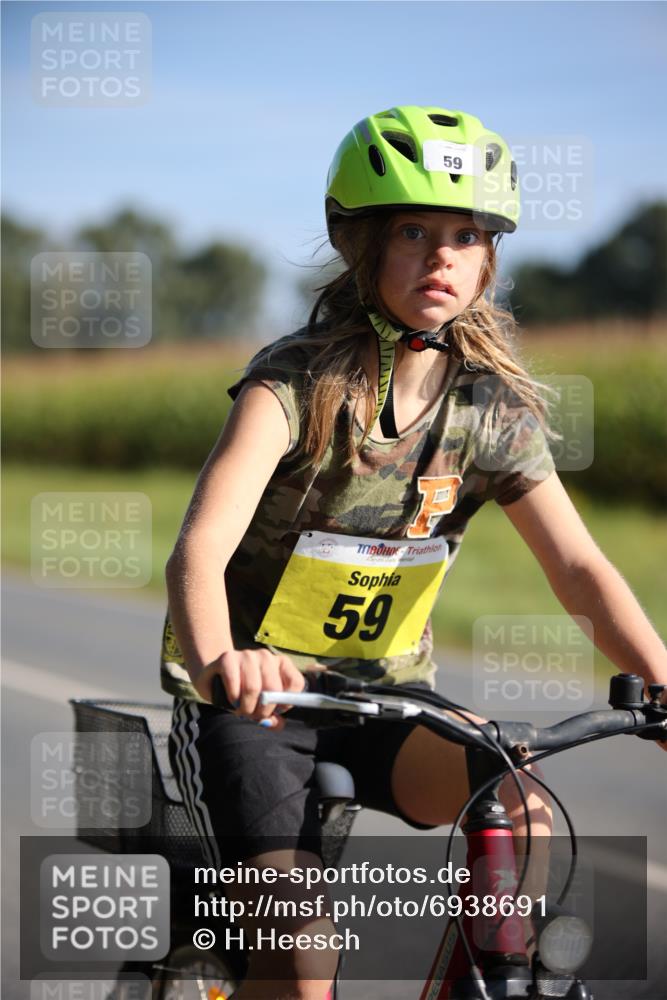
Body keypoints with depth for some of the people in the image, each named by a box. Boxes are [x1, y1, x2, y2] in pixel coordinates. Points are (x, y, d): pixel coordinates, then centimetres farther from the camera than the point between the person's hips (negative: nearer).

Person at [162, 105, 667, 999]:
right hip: (255, 701, -4)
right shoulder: (296, 381, -18)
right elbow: (199, 550, -31)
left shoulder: (495, 410, -4)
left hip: (385, 698, 4)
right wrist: (218, 660, -54)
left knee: (520, 803, -26)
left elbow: (579, 567, -9)